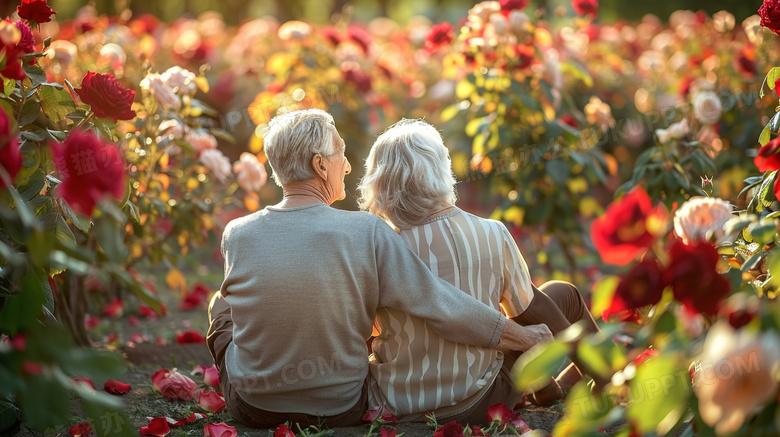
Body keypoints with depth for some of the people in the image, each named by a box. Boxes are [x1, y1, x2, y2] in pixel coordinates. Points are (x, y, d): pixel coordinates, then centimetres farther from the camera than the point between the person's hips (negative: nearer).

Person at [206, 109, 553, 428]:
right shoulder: (368, 233, -19)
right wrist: (524, 338, -4)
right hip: (340, 408, 0)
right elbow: (439, 305, -17)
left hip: (254, 409, 1)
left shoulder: (237, 235, -12)